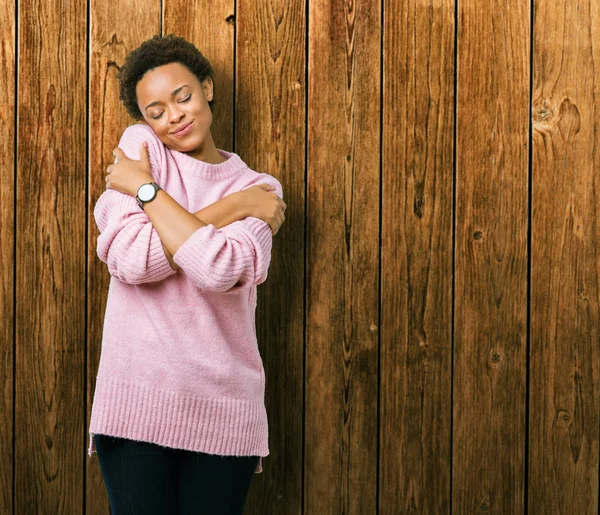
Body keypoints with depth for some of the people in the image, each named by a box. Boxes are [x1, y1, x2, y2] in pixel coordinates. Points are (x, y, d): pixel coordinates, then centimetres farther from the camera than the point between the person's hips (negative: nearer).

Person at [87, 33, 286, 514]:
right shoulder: (139, 145, 3)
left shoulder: (258, 188, 4)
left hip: (221, 407, 1)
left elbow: (222, 271, -17)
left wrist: (146, 188, -10)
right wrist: (232, 208, -9)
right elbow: (131, 260, -13)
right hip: (137, 399, -1)